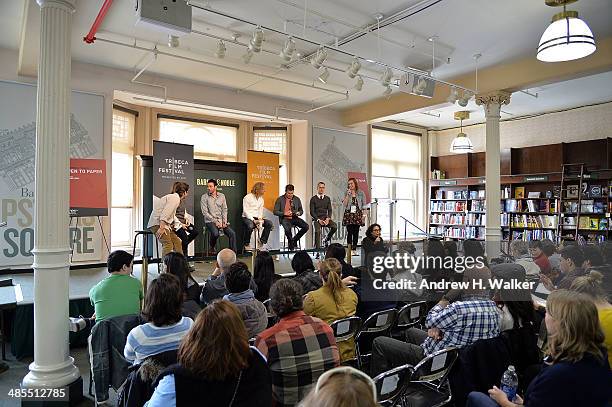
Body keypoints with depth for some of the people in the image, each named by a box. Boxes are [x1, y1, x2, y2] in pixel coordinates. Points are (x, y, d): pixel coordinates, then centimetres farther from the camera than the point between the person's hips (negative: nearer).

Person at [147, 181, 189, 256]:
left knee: (177, 242, 14)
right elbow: (165, 213, -23)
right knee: (168, 244, -22)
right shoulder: (175, 198, -12)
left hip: (163, 224, 11)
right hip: (158, 224, -11)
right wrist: (161, 228, -28)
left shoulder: (175, 197, 21)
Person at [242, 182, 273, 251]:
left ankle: (262, 242, -8)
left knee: (269, 223, -17)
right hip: (247, 218, -6)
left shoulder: (261, 199, 14)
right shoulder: (247, 197, -6)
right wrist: (253, 220, -20)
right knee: (250, 226, -38)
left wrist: (260, 219, -9)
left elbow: (260, 211, 12)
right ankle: (246, 245, -16)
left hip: (256, 218, 6)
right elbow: (246, 211, -11)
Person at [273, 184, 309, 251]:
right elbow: (275, 212, -1)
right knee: (287, 229, -36)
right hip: (285, 218, -4)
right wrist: (284, 213, -16)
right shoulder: (280, 199, 1)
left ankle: (294, 239, 1)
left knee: (306, 226, -21)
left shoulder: (297, 199, 11)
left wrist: (299, 213, -7)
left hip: (294, 218, 4)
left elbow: (301, 211, 18)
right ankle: (290, 242, -3)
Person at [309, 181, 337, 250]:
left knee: (334, 226, -25)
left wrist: (328, 218, -11)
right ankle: (317, 248, -26)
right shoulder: (313, 199, 5)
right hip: (316, 219, -3)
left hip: (325, 218, 3)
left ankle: (326, 240, -1)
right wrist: (318, 220, -15)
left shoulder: (327, 199, 15)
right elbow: (312, 212, -1)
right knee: (317, 230, -31)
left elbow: (329, 210, 9)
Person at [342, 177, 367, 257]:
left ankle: (354, 249, 9)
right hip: (348, 214, 0)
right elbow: (344, 205, -1)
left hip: (358, 215, 0)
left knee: (356, 232, 2)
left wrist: (364, 215, -3)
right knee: (349, 232, -7)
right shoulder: (347, 193, 8)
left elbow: (364, 205, 6)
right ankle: (349, 249, -4)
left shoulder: (361, 193, 6)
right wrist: (348, 195, -8)